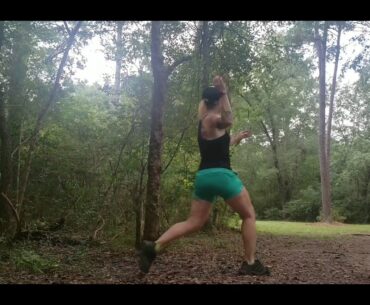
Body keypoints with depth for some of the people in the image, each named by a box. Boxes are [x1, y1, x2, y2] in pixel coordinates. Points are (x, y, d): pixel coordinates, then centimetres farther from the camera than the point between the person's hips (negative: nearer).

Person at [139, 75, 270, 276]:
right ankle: (250, 264, 7)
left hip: (204, 176, 9)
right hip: (221, 174, -8)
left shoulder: (205, 123, 21)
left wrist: (237, 138, 40)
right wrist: (223, 93, -31)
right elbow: (228, 120, -31)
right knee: (249, 215, 7)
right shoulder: (211, 119, -7)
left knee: (194, 223, 7)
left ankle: (154, 247, -7)